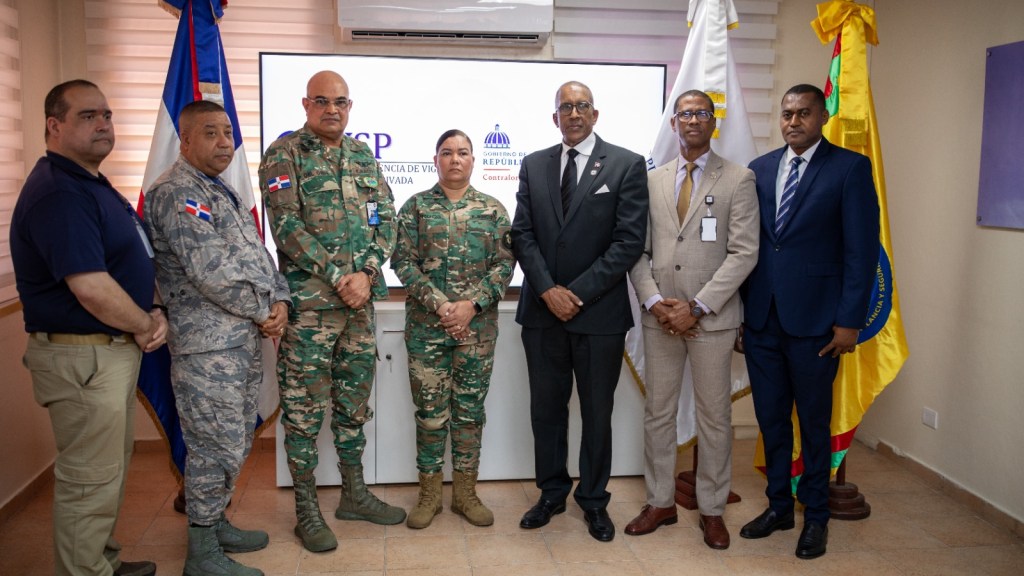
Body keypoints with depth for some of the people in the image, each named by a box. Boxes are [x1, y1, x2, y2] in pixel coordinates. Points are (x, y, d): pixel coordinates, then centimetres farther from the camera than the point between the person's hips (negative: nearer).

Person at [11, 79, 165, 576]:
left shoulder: (94, 185, 13)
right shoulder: (57, 193, -20)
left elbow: (132, 263, 19)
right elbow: (91, 289, -28)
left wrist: (154, 311, 1)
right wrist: (145, 327, -12)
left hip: (114, 349, 11)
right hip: (81, 356, -11)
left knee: (110, 471, 22)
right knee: (89, 482, 2)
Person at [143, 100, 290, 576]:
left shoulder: (222, 192, 18)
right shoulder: (177, 192, -13)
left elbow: (258, 254, 18)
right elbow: (211, 271, -21)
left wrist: (278, 299, 0)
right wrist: (263, 311, -11)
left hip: (245, 338, 10)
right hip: (208, 344, -10)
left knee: (236, 442, 18)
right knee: (216, 446, -3)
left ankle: (214, 521, 34)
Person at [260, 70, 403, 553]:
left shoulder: (363, 155, 13)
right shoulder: (284, 154, -3)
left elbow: (386, 219, 7)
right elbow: (287, 226, -12)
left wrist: (366, 273, -9)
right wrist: (338, 277, -16)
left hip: (361, 299, 6)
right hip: (308, 301, -5)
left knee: (355, 400, 14)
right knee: (304, 406, 3)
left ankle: (354, 494, 28)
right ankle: (306, 510, 15)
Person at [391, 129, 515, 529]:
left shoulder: (493, 210, 6)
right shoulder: (416, 207, 4)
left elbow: (505, 264, 0)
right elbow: (403, 262, -2)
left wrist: (471, 305, -13)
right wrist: (439, 304, -14)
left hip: (478, 326, 1)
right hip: (426, 325, -1)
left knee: (470, 409, 8)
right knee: (430, 410, 5)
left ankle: (465, 492, 21)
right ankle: (429, 493, 19)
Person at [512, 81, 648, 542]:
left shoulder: (627, 165, -2)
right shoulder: (534, 165, 9)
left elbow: (629, 241, -9)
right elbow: (522, 234, 4)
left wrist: (578, 292, -13)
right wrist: (547, 290, -10)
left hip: (599, 311, -3)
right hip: (543, 310, 3)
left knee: (597, 412, 9)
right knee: (546, 408, 12)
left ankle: (594, 500, 26)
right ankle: (552, 493, 30)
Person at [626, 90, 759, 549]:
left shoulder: (738, 179, -1)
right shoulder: (652, 180, 10)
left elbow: (743, 253, -8)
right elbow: (638, 250, 7)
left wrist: (697, 307, -14)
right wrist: (653, 301, -8)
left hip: (711, 318, -3)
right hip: (659, 317, 3)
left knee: (715, 415, 7)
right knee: (658, 412, 10)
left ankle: (712, 509, 22)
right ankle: (660, 502, 25)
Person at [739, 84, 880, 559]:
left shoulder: (850, 168, -4)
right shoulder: (759, 169, 9)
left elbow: (862, 249, -7)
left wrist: (849, 321, -11)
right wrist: (740, 308, 6)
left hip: (813, 320, -4)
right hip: (760, 318, 4)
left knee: (813, 421, 9)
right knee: (770, 418, 14)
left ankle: (815, 515, 27)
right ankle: (778, 505, 31)